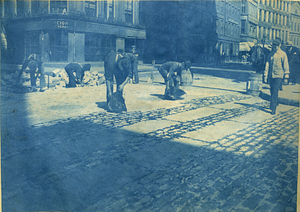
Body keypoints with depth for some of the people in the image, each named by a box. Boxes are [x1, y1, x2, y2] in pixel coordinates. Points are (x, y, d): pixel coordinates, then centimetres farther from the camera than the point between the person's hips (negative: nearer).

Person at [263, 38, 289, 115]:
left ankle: (273, 108, -15)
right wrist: (265, 76, 5)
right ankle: (275, 103, 31)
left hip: (278, 75, -5)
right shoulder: (270, 54, 12)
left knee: (275, 91, -13)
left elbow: (285, 65, -1)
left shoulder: (283, 54, -2)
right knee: (272, 91, 11)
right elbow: (267, 65, 11)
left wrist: (286, 76, -3)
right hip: (271, 75, 5)